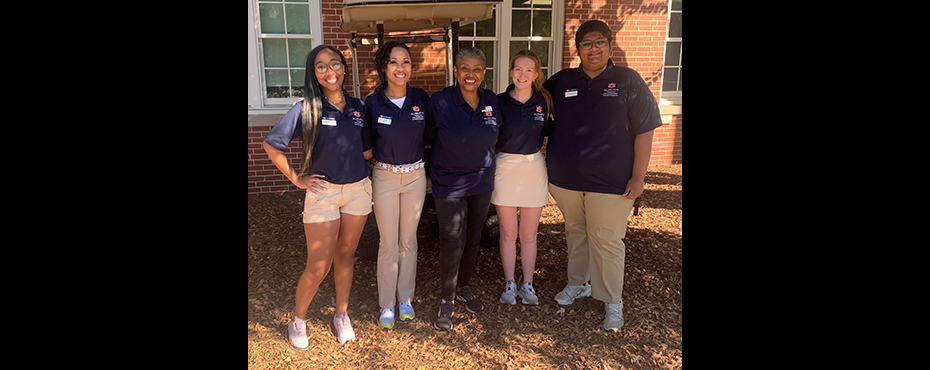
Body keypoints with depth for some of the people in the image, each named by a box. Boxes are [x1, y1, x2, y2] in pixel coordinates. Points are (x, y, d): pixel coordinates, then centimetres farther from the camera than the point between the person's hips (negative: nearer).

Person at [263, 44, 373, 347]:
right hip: (323, 192, -3)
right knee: (318, 265, -1)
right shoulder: (306, 109, -9)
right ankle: (297, 320, 23)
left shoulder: (357, 107, 4)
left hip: (358, 190, 4)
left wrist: (370, 177, 7)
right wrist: (296, 178, -5)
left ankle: (341, 315, 31)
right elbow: (271, 144, -5)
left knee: (345, 255, 14)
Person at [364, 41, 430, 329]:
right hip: (384, 176, -2)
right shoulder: (372, 103, -8)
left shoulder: (422, 99, -3)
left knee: (408, 240, 13)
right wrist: (366, 175, -3)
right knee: (389, 243, 5)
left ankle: (405, 298, 30)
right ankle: (386, 305, 23)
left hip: (415, 176, 2)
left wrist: (427, 166, 5)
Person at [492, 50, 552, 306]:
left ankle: (528, 285, 24)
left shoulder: (543, 101, 0)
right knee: (508, 233, 7)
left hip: (534, 168, 1)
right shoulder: (499, 102, -5)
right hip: (505, 168, -1)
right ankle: (509, 284, 22)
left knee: (528, 234, 9)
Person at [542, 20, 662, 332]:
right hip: (565, 177, 4)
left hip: (610, 181, -3)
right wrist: (548, 155, 9)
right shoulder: (561, 81, 6)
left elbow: (644, 130, -4)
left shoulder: (628, 81, -3)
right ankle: (577, 283, 36)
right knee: (575, 232, 17)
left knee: (606, 240, 2)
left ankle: (612, 302, 18)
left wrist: (638, 176, -9)